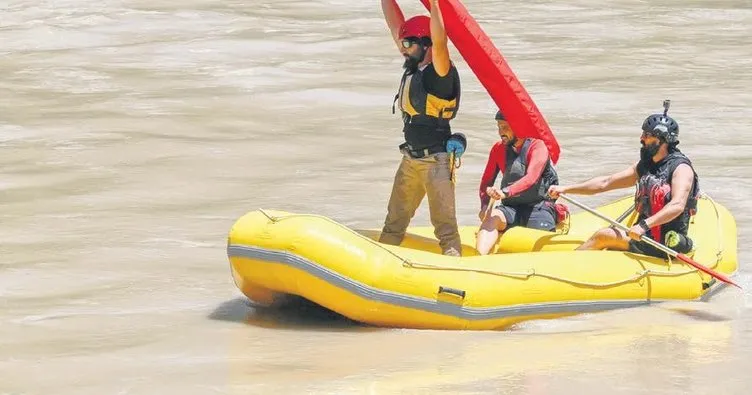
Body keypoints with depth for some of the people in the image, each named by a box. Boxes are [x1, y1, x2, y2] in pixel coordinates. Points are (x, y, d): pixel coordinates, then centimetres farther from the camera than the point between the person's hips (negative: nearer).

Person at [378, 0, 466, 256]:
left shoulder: (440, 72, -15)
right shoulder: (413, 67, 8)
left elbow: (439, 41, -33)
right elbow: (395, 25, 11)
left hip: (437, 160, -8)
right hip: (411, 160, 8)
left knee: (445, 225, -7)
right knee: (394, 222, 17)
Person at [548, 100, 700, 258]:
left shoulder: (681, 168, -12)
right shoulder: (644, 166, 15)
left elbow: (677, 205, -28)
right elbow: (605, 183, 17)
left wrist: (644, 225, -39)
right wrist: (565, 189, 10)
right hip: (645, 236, 9)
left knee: (603, 236, -16)